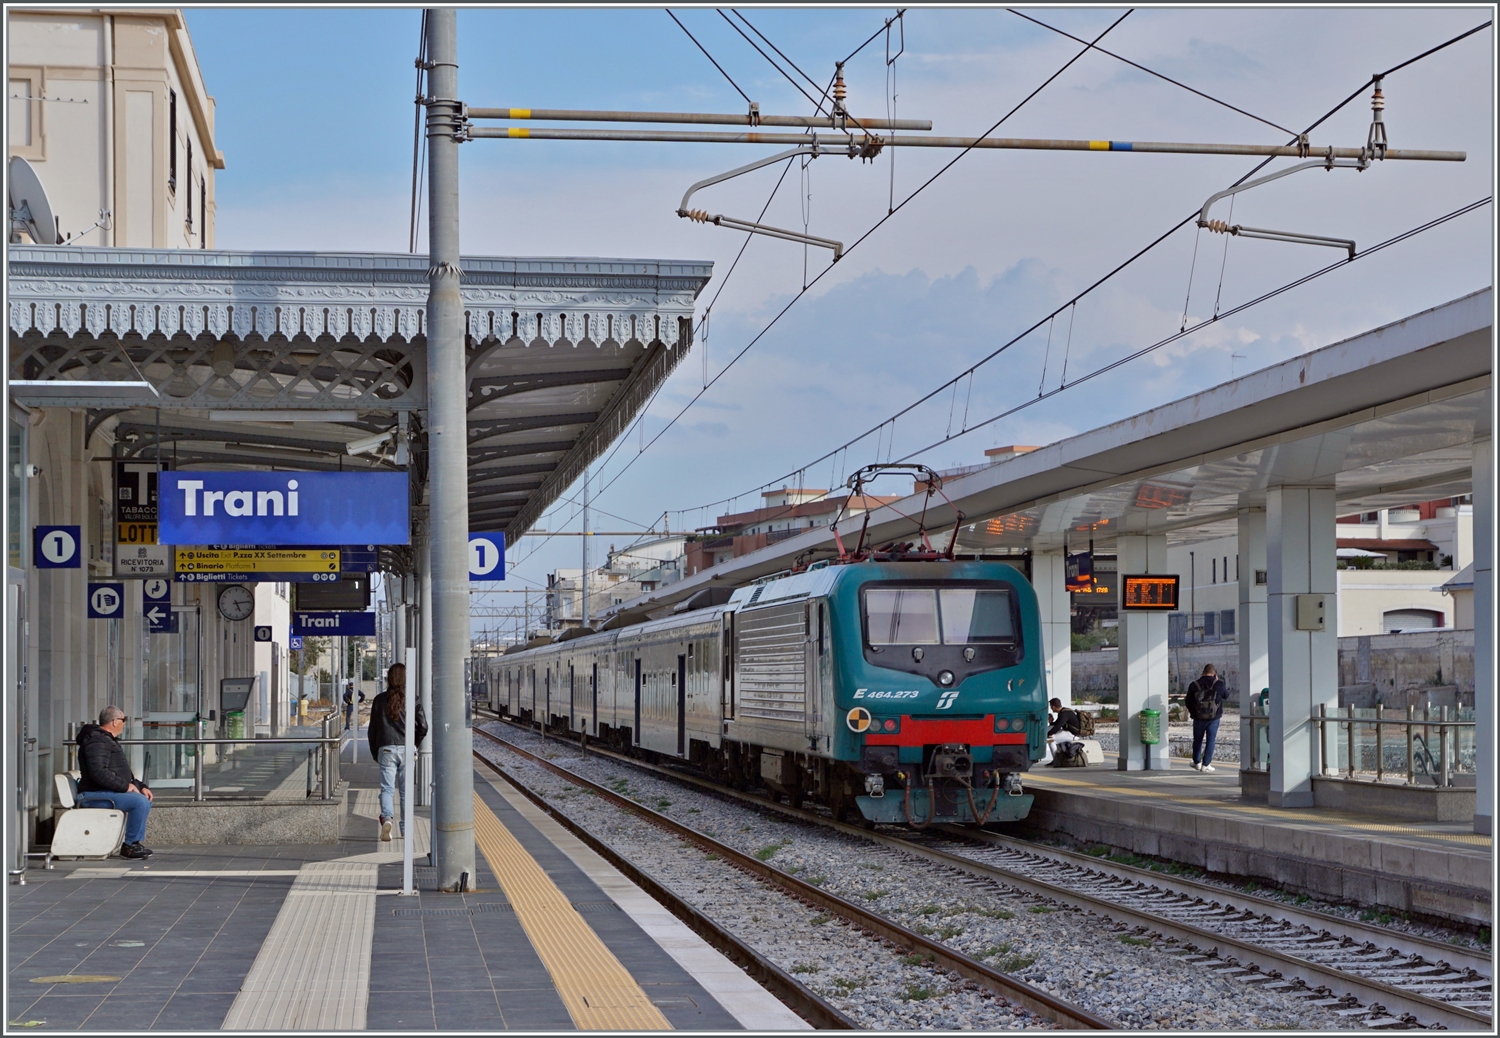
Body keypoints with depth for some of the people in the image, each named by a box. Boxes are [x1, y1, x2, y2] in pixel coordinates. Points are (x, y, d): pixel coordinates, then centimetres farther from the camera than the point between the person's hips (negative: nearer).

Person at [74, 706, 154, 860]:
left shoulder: (109, 740, 22)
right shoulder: (97, 741, -14)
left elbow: (122, 772, 27)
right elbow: (99, 773, -27)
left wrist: (141, 786, 12)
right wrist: (126, 786, -22)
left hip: (107, 792, 11)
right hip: (95, 795, -11)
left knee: (144, 799, 15)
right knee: (140, 802, -24)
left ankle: (136, 842, 10)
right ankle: (130, 846, -17)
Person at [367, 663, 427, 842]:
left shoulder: (380, 700, 2)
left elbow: (373, 728, 4)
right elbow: (423, 727, -3)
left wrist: (375, 752, 13)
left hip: (386, 749, 0)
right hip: (406, 749, 0)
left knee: (387, 788, -2)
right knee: (406, 790, 10)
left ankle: (387, 817, -28)